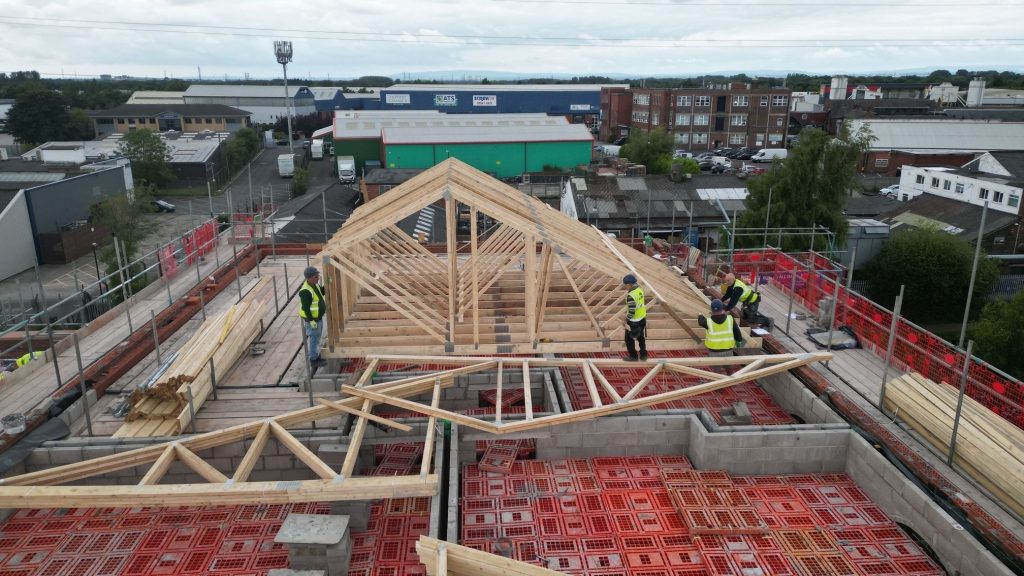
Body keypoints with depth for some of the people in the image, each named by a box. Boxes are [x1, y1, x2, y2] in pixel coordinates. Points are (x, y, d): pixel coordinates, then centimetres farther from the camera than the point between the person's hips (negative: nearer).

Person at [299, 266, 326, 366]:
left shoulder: (314, 284, -1)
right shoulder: (306, 291, -29)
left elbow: (321, 292, 16)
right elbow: (305, 308, -26)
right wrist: (312, 320, -23)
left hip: (318, 316, 9)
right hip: (311, 319, -9)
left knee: (317, 337, 22)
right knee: (314, 338, 4)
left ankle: (316, 355, 37)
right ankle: (313, 359, 18)